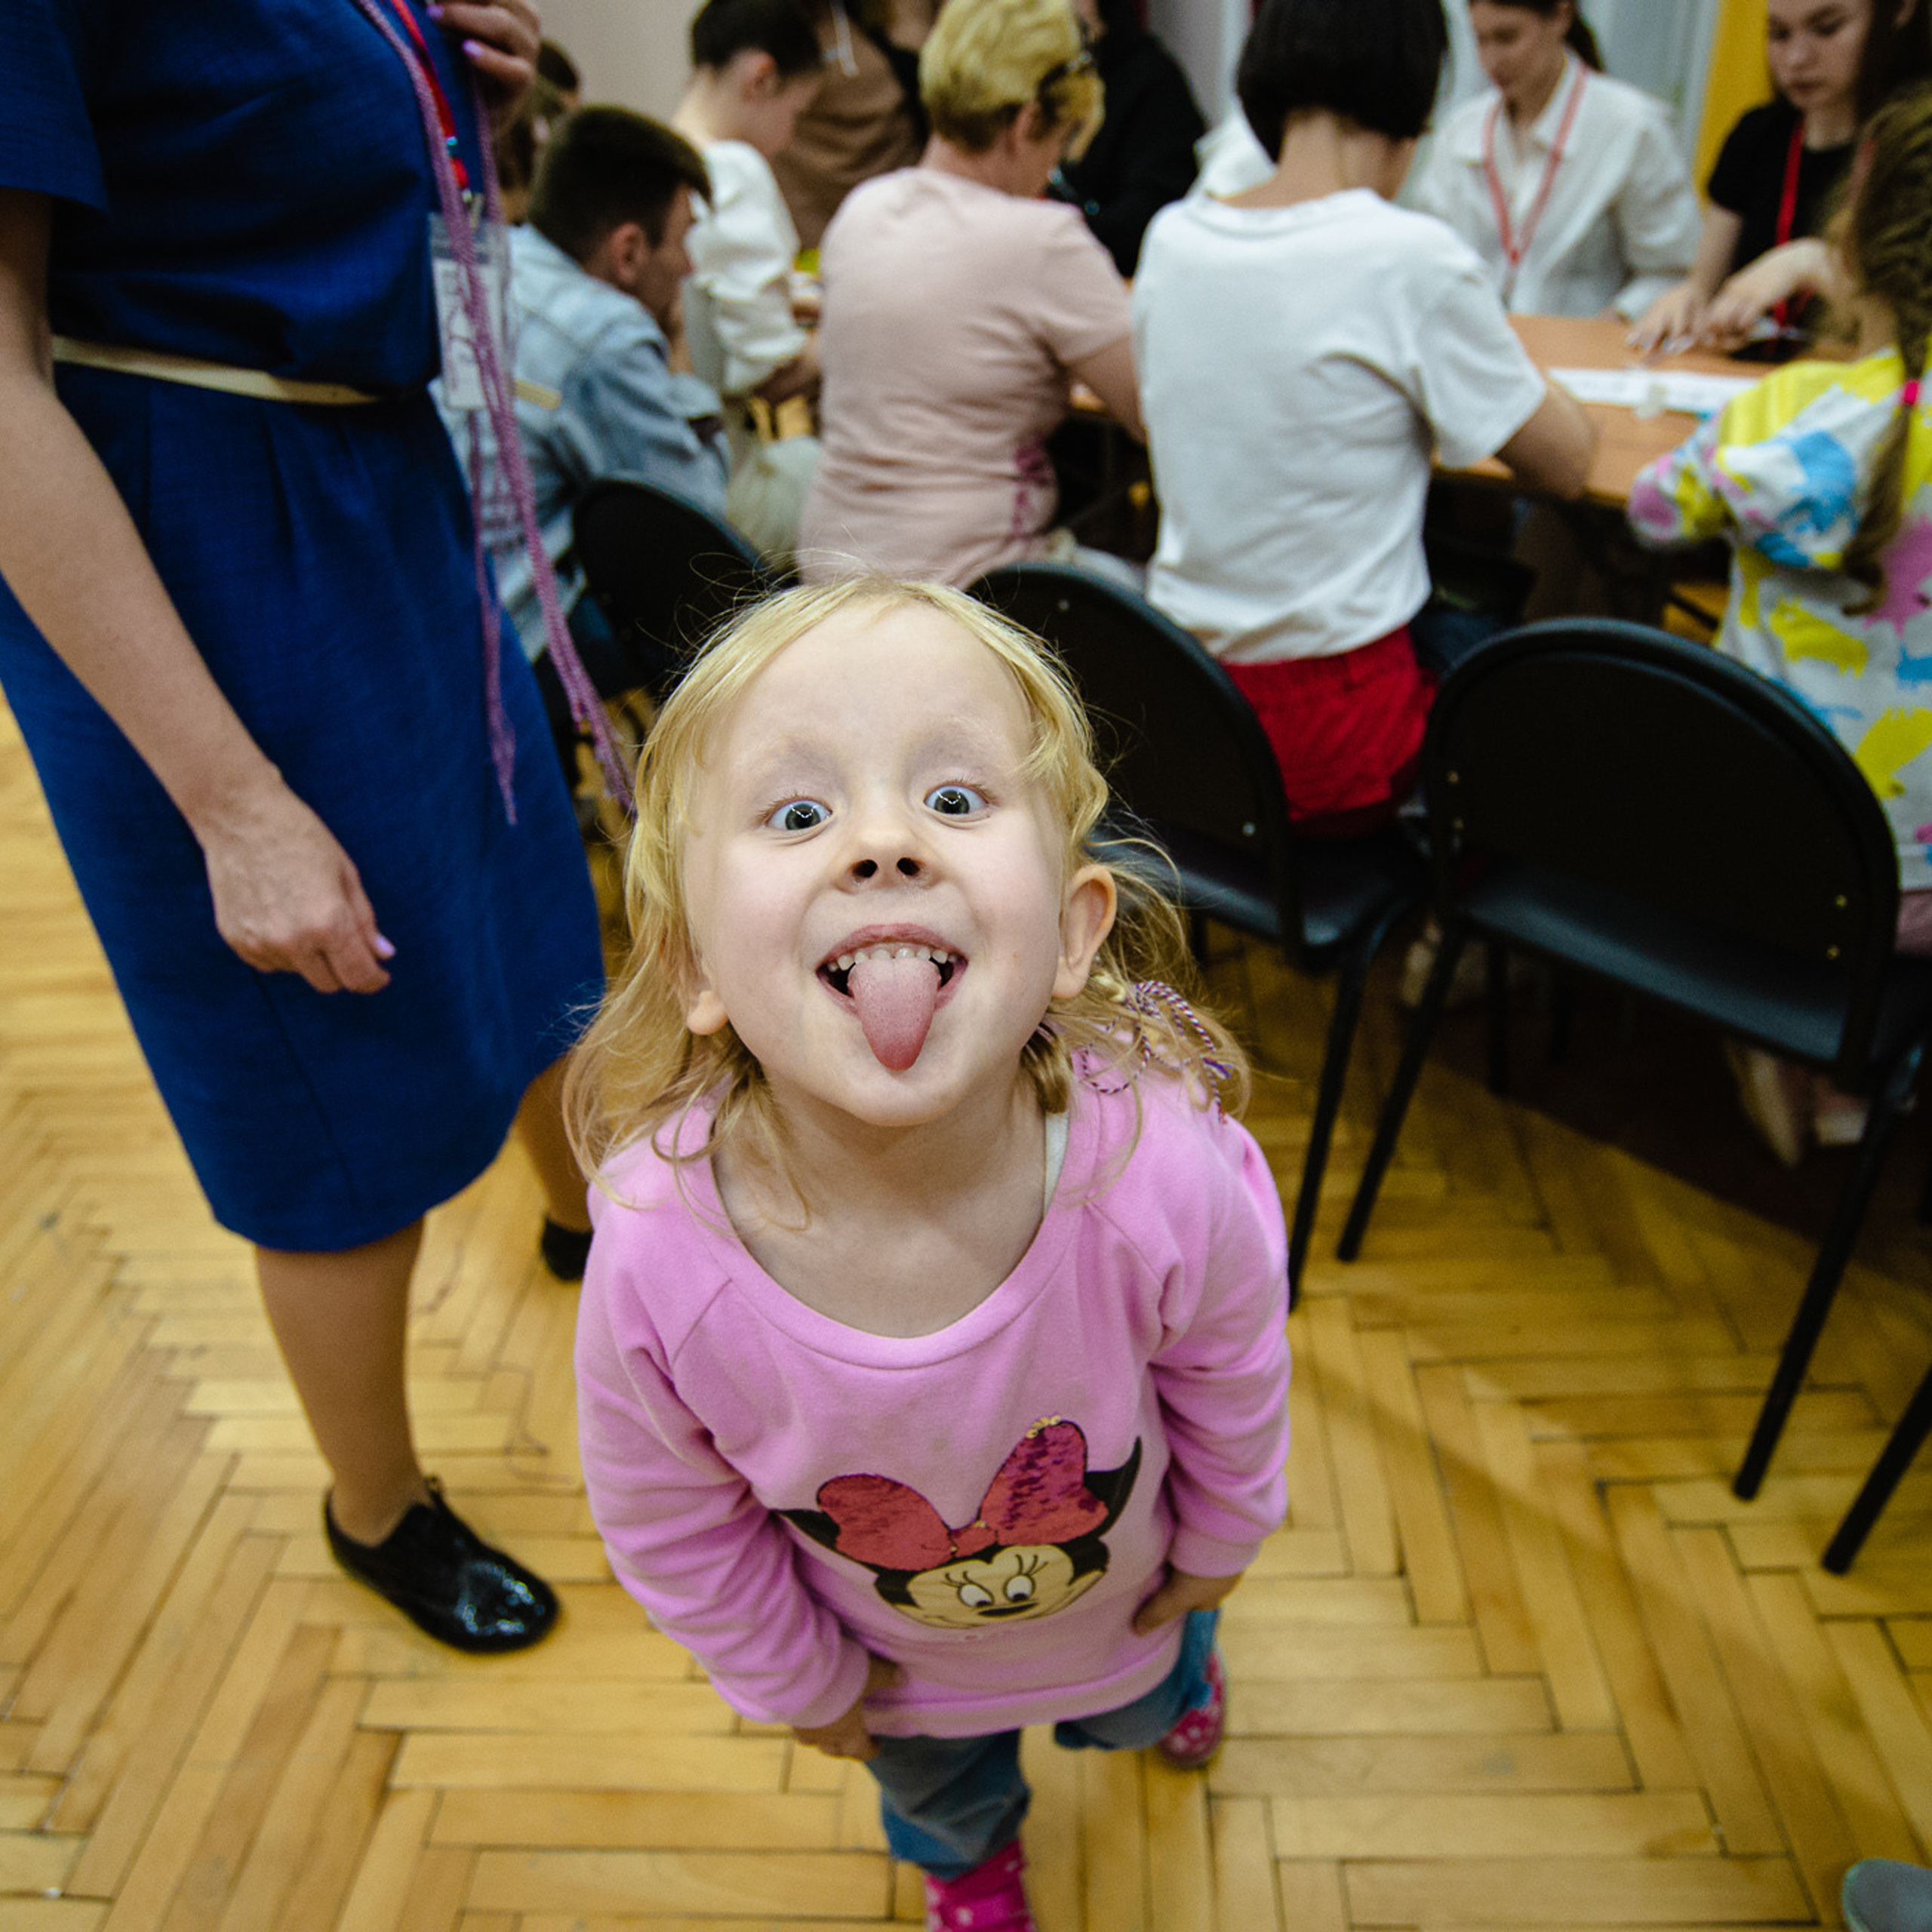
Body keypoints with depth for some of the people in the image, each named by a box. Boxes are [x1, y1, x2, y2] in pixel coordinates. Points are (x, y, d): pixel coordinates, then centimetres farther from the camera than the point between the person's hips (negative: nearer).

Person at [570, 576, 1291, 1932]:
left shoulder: (1172, 1173, -42)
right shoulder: (656, 1270, -41)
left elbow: (1233, 1387, -16)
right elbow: (670, 1526, -17)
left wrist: (1216, 1548, 1)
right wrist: (794, 1679, -2)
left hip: (1127, 1590, 0)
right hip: (900, 1649, 0)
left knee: (1142, 1700, 36)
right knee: (933, 1779, 34)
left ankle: (1167, 1682, 74)